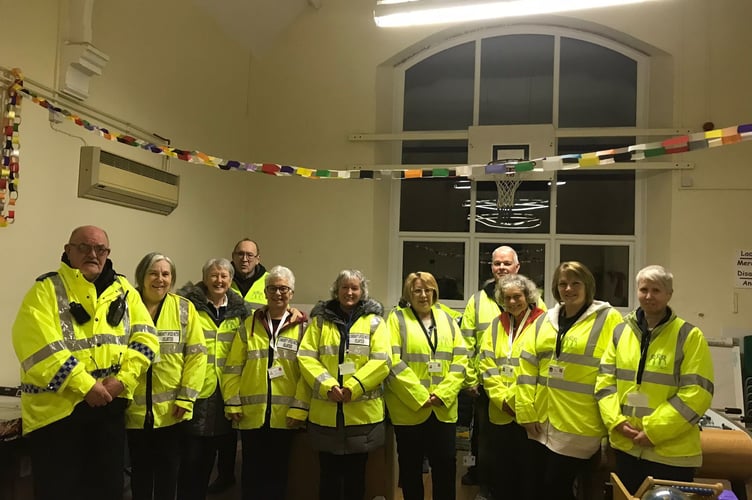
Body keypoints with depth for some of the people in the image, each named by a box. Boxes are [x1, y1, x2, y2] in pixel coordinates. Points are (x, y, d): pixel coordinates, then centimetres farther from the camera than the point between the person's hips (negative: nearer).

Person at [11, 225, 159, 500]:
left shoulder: (123, 289, 8)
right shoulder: (46, 289, -5)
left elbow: (145, 336, 3)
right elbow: (40, 348, -17)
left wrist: (123, 379, -12)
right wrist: (86, 386, -20)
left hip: (110, 404, 4)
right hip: (57, 406, -4)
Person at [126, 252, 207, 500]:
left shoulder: (184, 308, -1)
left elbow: (197, 354, -4)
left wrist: (186, 397, -9)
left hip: (171, 408, 0)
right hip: (135, 407, 0)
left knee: (169, 468, 12)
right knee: (140, 468, 14)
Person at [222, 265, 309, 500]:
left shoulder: (302, 327, 0)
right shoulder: (250, 324, 7)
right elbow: (233, 367, 5)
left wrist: (299, 408, -11)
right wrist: (232, 403, -2)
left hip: (285, 413, -1)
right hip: (252, 412, 1)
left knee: (278, 468, 10)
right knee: (252, 469, 10)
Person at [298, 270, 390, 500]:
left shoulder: (374, 321, 4)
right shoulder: (320, 319, 7)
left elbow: (381, 361, -7)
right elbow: (306, 357, -1)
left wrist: (353, 387, -17)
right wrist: (327, 385, -15)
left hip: (362, 412, -1)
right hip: (325, 412, 1)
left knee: (356, 473, 11)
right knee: (328, 472, 11)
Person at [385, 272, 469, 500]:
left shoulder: (447, 319, 10)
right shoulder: (397, 318, -1)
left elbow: (460, 359, 3)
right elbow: (392, 362, -11)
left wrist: (442, 394, -9)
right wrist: (420, 397, -16)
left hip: (443, 409, 3)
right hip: (409, 408, -3)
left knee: (446, 464, 9)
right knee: (411, 466, 10)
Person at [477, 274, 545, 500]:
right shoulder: (496, 325, 9)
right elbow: (486, 364, 5)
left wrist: (514, 398, -15)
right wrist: (501, 398, -7)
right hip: (500, 413, 5)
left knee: (528, 472, 9)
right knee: (502, 472, 16)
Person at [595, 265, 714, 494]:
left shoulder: (689, 336, -7)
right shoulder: (620, 331, 6)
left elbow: (696, 392, -13)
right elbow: (605, 380, 6)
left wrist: (654, 430, -16)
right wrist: (616, 421, -9)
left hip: (671, 452, -4)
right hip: (626, 446, 4)